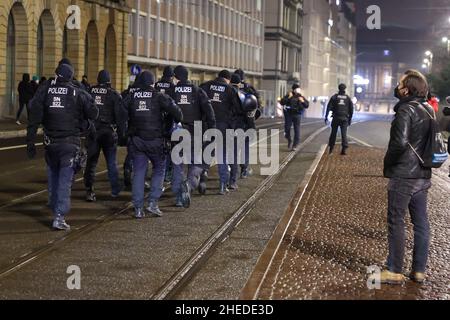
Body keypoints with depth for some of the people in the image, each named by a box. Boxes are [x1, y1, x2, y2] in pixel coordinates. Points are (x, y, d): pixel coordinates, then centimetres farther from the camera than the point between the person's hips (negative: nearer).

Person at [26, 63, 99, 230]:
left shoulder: (45, 92, 1)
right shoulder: (77, 93, -5)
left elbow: (34, 119, -3)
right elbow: (93, 113, -4)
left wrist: (30, 142, 0)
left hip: (50, 143, 3)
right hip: (70, 143, -3)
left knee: (53, 178, 19)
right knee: (65, 180, -3)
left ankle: (55, 209, 31)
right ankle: (59, 216, -10)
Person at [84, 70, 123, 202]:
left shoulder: (89, 92, 3)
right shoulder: (114, 95, -4)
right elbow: (119, 116, -6)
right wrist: (122, 132, -1)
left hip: (92, 131, 1)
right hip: (108, 132, -1)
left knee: (91, 161, 4)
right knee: (112, 162, 11)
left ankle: (89, 191, -4)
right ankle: (115, 190, 20)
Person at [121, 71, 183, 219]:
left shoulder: (130, 98, 6)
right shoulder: (159, 97, -3)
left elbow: (122, 116, -1)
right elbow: (175, 111, -12)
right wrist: (179, 121, 7)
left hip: (136, 140, 3)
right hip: (155, 140, -3)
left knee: (139, 173, 7)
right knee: (159, 169, 13)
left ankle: (138, 209, 4)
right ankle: (153, 202, 2)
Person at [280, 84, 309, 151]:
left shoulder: (301, 97, 6)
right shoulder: (288, 96, 2)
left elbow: (307, 105, 5)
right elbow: (282, 102, -8)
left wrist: (303, 101, -14)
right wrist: (288, 98, -19)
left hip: (297, 115, 0)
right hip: (288, 114, 0)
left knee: (297, 130, -4)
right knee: (287, 128, 1)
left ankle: (295, 145, 2)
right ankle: (289, 141, 27)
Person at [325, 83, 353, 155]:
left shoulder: (334, 97, 2)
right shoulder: (348, 98, 6)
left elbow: (329, 107, -5)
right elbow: (351, 109, 6)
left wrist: (326, 117, -4)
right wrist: (350, 119, 14)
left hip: (336, 118, 0)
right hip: (345, 119, 1)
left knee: (333, 133, 11)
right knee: (344, 134, -1)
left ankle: (331, 149, 16)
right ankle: (344, 149, -13)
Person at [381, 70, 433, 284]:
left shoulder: (406, 110, -17)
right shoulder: (428, 110, 8)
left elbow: (400, 142, -25)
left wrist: (388, 161, -12)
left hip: (403, 176, -8)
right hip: (423, 176, 8)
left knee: (396, 223, 2)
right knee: (421, 223, 12)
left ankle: (395, 271, 8)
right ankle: (419, 270, 19)